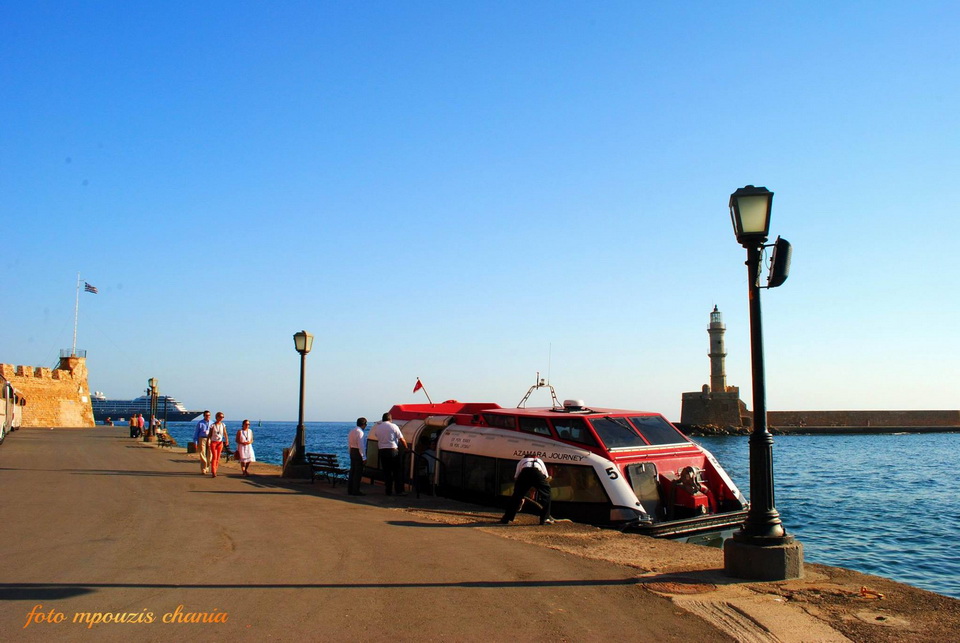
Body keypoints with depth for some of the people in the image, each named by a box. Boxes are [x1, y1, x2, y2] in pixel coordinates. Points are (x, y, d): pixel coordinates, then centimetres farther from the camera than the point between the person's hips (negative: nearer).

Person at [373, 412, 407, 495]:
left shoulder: (377, 427, 9)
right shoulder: (393, 426, -4)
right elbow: (402, 439, -3)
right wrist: (406, 448, 9)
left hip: (382, 451, 4)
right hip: (393, 450, -4)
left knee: (386, 472, 9)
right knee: (398, 471, 3)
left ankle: (389, 491, 10)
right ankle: (399, 491, 0)